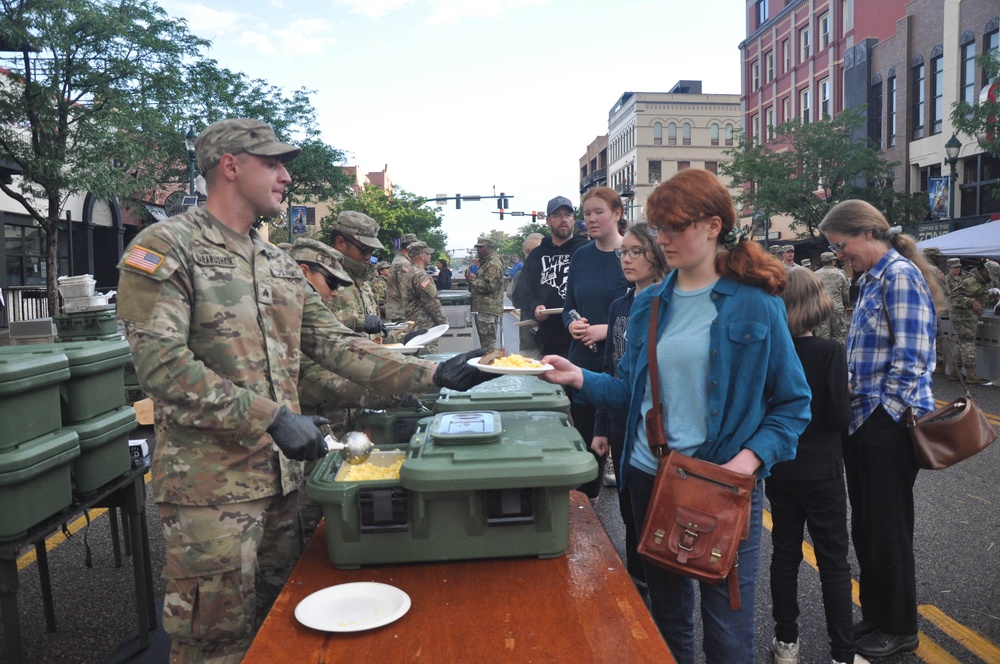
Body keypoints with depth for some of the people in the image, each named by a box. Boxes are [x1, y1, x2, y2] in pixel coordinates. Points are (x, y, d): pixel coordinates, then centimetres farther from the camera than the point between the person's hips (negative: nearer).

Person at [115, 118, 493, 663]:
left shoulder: (280, 264, 13)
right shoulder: (165, 248, -9)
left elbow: (334, 344, 9)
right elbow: (162, 363, -19)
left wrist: (430, 374, 0)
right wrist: (271, 418, -24)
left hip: (283, 474, 7)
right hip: (210, 484, -7)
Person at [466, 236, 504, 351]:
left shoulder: (493, 264, -16)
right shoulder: (485, 262, 18)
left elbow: (489, 285, -26)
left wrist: (473, 279, -14)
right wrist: (472, 279, 11)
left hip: (488, 310, -11)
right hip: (482, 308, 11)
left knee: (489, 343, -8)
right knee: (485, 342, 16)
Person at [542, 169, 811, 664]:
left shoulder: (755, 303, -8)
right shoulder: (649, 304, 4)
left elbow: (792, 403, -5)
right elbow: (631, 391, 7)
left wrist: (751, 458, -19)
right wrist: (579, 378, -10)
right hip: (650, 477, 4)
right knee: (667, 615, 20)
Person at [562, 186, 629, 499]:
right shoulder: (581, 257, 9)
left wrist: (608, 329, -20)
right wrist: (572, 324, -6)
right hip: (583, 362, 5)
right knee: (585, 437, 12)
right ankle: (587, 503, 29)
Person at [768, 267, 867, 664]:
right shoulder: (830, 352, -17)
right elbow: (840, 417, -15)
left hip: (779, 470, 4)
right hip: (821, 471, -3)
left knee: (784, 552, 14)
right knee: (833, 560, 8)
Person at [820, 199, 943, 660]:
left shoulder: (900, 275, -15)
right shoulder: (871, 278, 13)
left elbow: (911, 357, -20)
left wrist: (883, 413, -14)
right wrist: (858, 413, 12)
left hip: (889, 425, -9)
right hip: (864, 422, 9)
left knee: (887, 530, 5)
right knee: (866, 527, 17)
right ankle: (875, 617, 33)